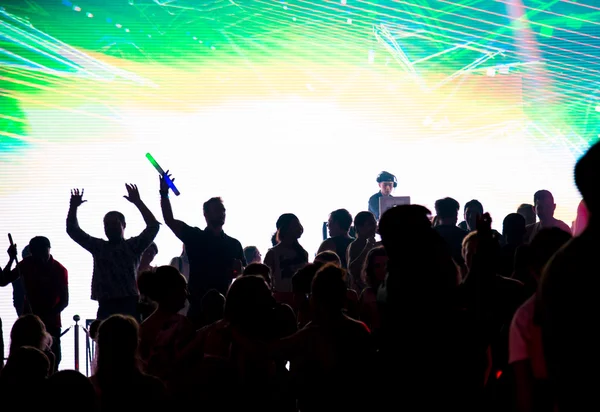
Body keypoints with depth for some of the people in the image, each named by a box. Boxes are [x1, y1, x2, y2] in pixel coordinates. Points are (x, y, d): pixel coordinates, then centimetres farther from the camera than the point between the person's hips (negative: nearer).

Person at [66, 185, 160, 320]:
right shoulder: (98, 246, 19)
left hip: (129, 305, -3)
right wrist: (74, 206, 9)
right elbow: (73, 230, 22)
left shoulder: (133, 245, 8)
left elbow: (153, 226, -3)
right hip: (106, 306, 3)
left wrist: (138, 202, -8)